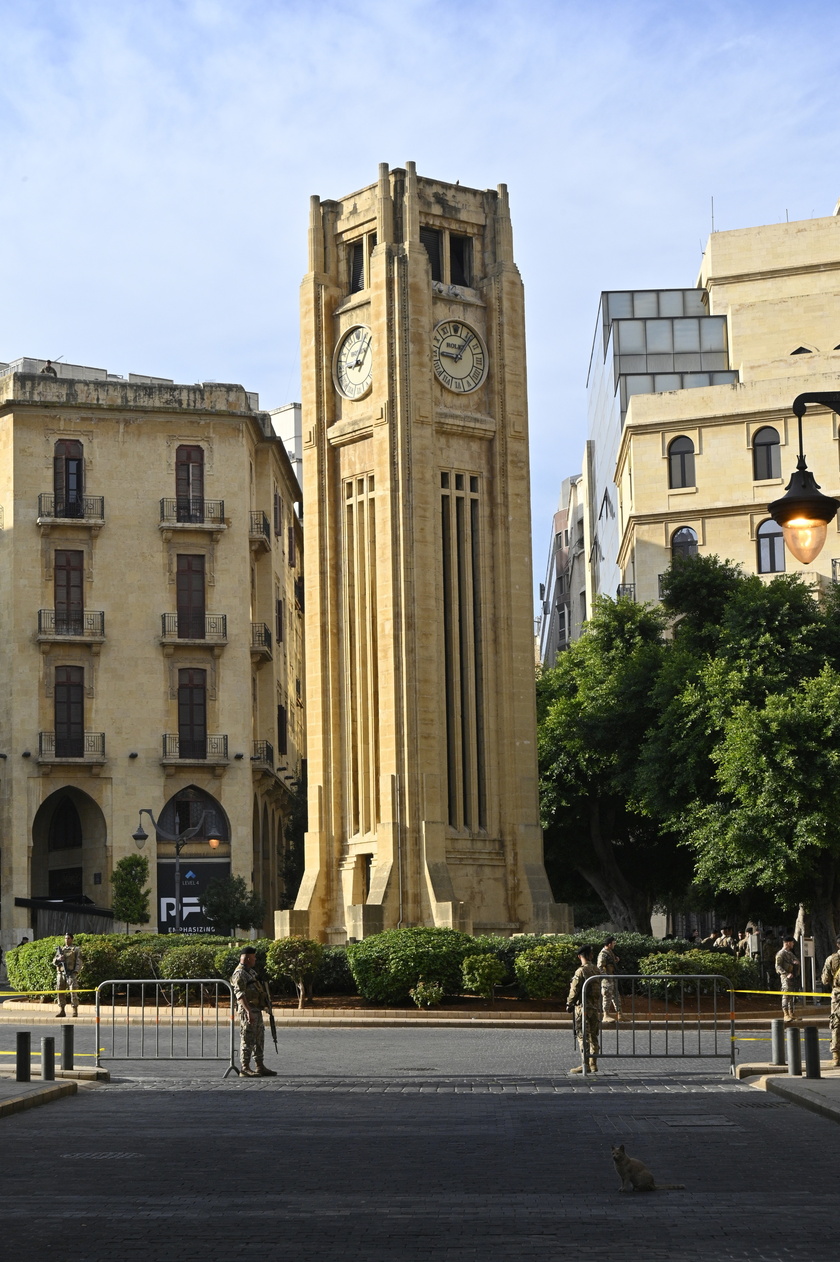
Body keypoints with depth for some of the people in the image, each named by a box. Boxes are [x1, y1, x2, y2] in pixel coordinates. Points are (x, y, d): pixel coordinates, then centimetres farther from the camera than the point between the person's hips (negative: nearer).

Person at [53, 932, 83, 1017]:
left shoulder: (76, 950, 5)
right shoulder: (60, 949, 19)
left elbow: (79, 962, -1)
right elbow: (54, 961, 15)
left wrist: (76, 972, -14)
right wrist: (58, 959, -8)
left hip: (71, 974, -5)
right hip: (60, 974, 5)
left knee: (73, 992, -10)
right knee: (59, 992, 1)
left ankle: (75, 1011, -7)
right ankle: (61, 1011, 6)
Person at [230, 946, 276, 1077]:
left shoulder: (250, 971, 18)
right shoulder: (240, 973, -14)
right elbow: (240, 994, -23)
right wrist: (248, 1011, -29)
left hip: (256, 1010, 10)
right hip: (247, 1010, -10)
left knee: (259, 1039, 12)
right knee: (248, 1039, -7)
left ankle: (260, 1067, 17)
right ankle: (245, 1069, -5)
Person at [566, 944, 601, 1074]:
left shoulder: (581, 971, -15)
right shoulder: (596, 971, 7)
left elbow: (574, 990, -13)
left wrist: (569, 1004, 0)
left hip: (583, 1007, -7)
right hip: (595, 1007, 7)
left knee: (583, 1036, -5)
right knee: (593, 1037, 13)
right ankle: (593, 1064, 17)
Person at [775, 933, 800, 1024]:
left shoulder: (790, 953, 21)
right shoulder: (780, 954, -7)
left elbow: (797, 961, 24)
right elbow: (778, 967, -13)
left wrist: (796, 962, -1)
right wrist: (786, 974, -22)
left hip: (793, 977, 9)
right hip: (785, 978, -9)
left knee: (793, 995, 10)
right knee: (786, 995, -11)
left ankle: (792, 1013, 17)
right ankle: (786, 1014, -12)